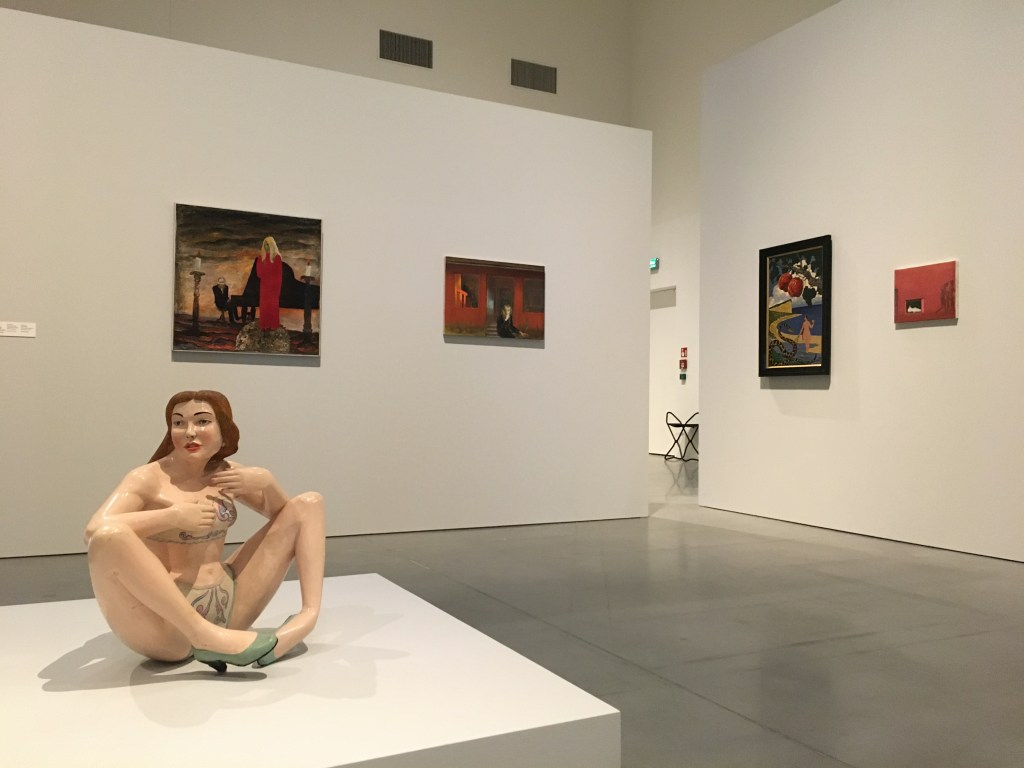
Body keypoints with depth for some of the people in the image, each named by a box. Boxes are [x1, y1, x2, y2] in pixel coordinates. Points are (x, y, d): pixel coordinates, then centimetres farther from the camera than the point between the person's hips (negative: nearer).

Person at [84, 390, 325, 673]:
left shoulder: (226, 473, 10)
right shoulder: (147, 479, -6)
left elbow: (282, 514, 18)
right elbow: (94, 531, -23)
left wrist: (266, 482, -2)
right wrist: (175, 516, -22)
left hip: (227, 605, 6)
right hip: (165, 626, -5)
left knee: (308, 503, 7)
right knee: (109, 536, -35)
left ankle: (308, 615, -15)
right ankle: (205, 637, -28)